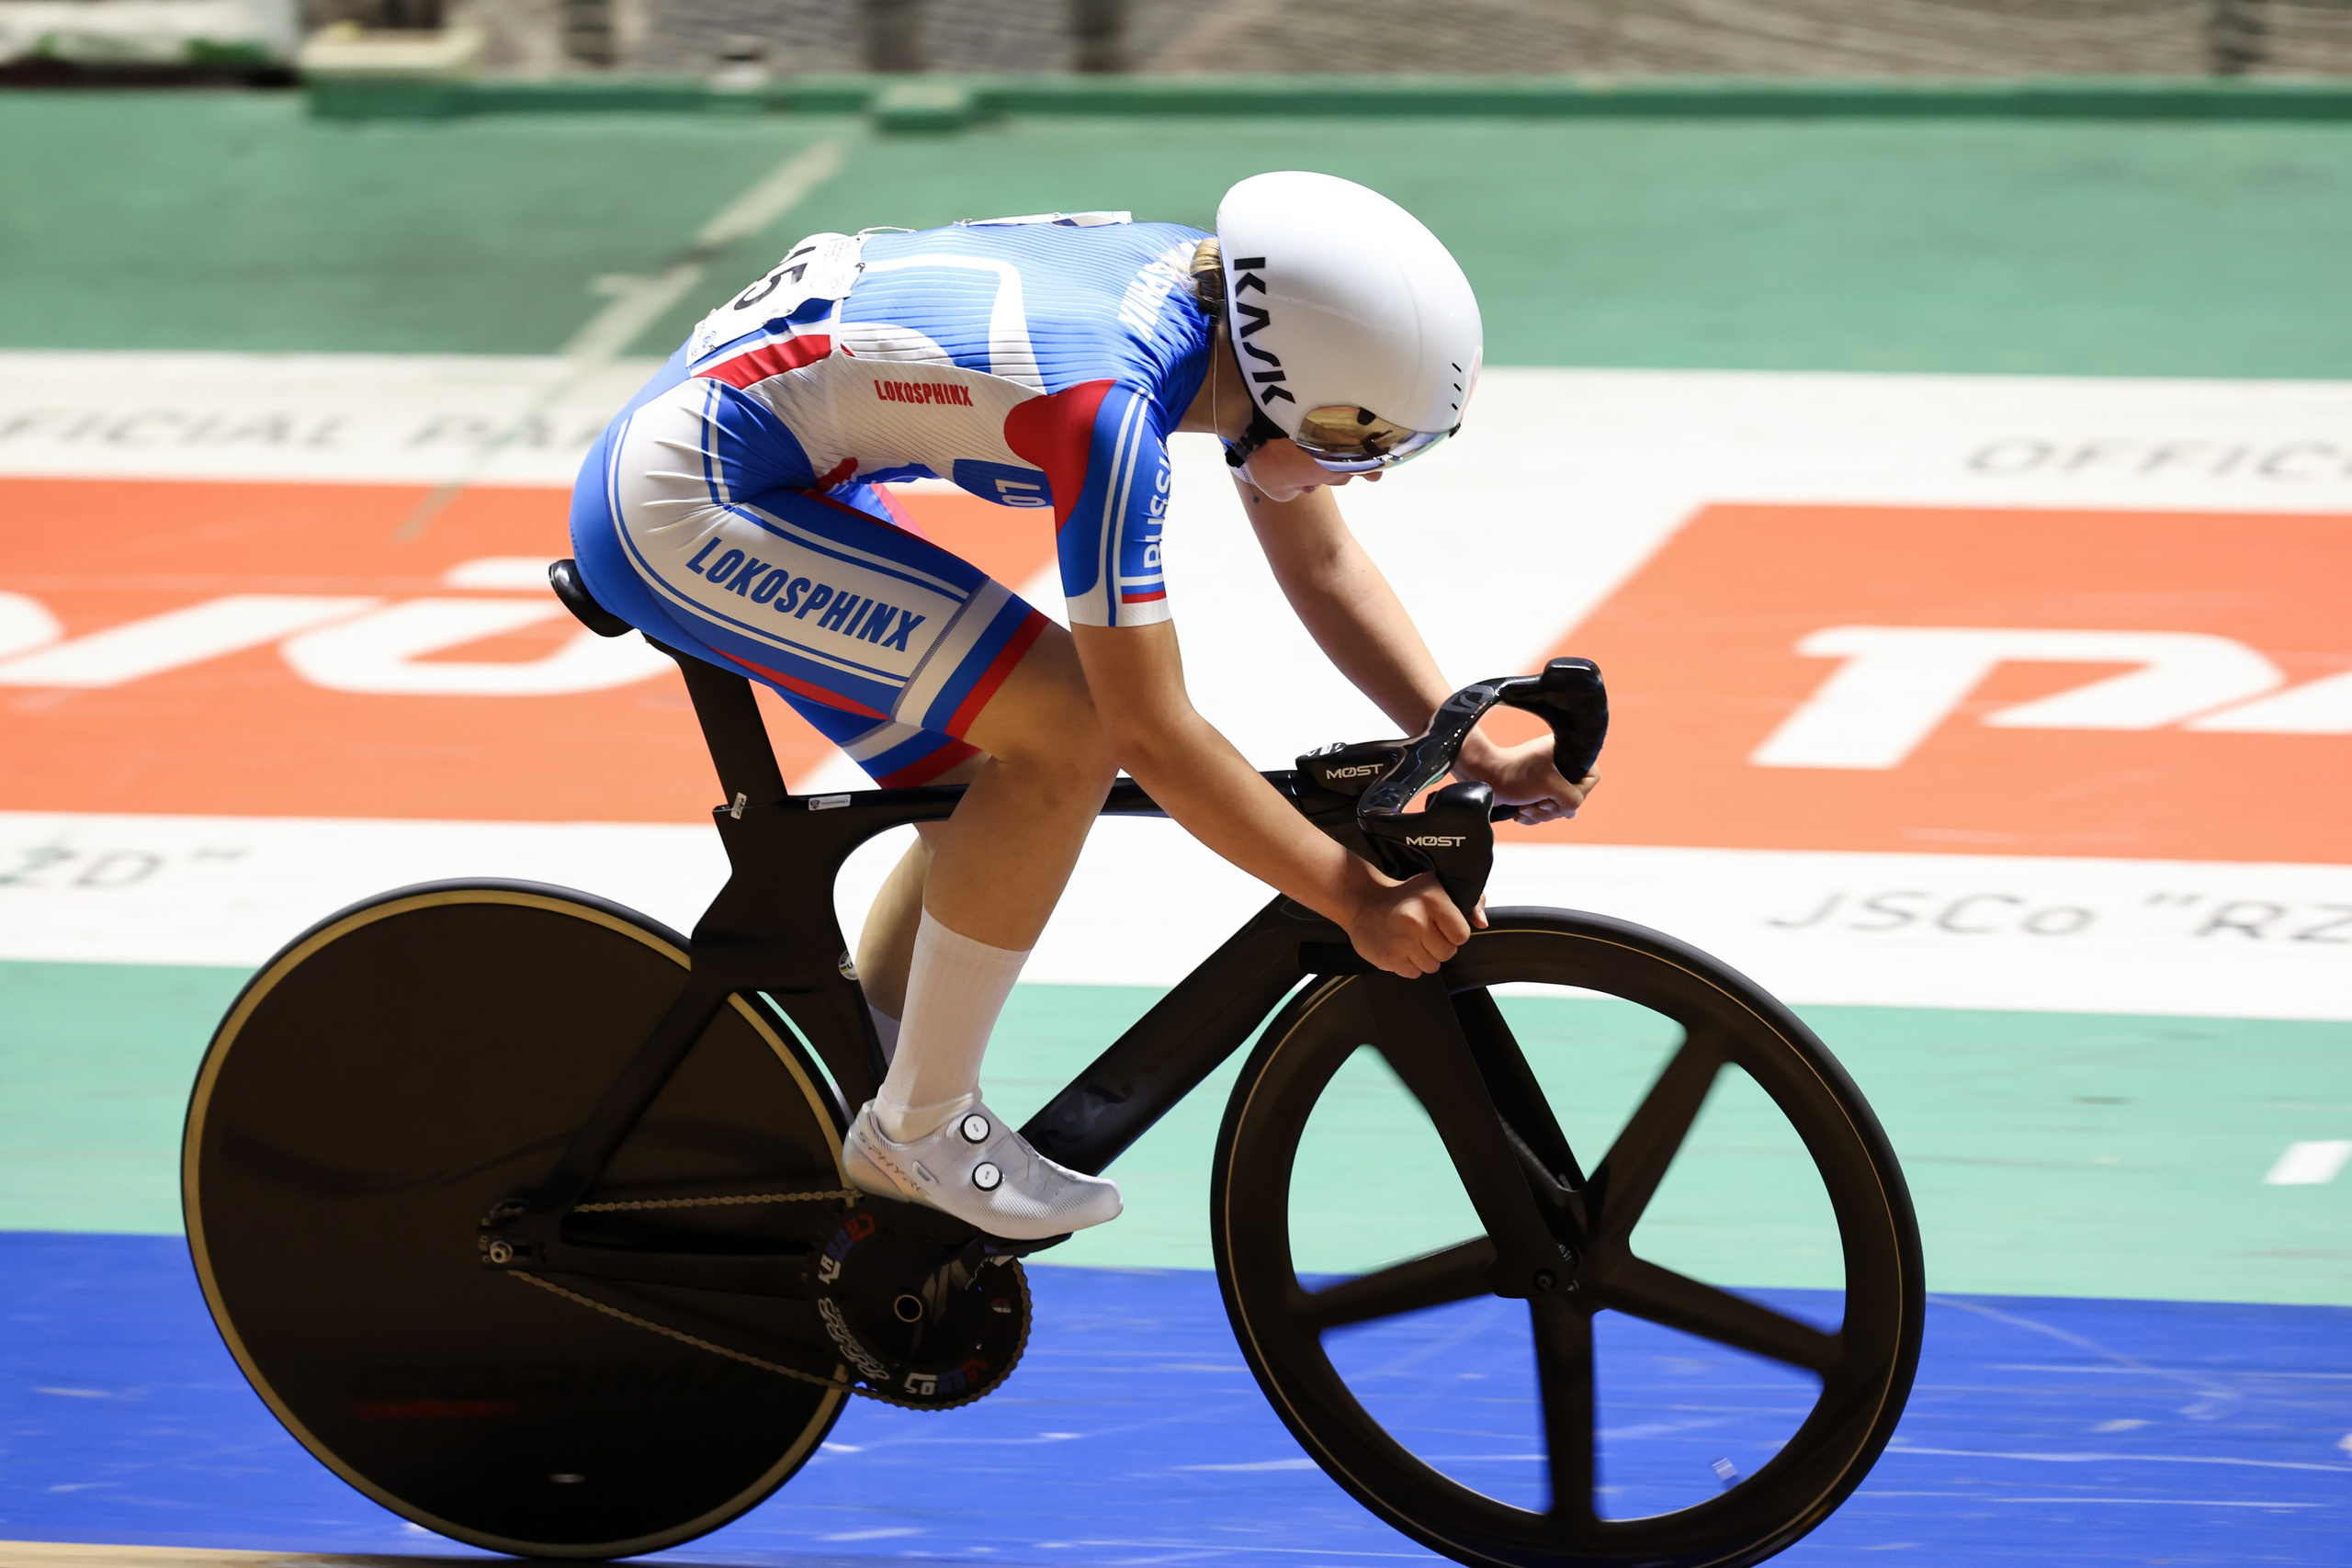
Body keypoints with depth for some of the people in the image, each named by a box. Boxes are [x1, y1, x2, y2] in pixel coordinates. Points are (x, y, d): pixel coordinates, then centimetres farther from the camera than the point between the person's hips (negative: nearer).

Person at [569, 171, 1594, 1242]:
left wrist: (1476, 758, 2)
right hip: (673, 509, -10)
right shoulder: (1109, 400, -29)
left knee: (999, 800, 11)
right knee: (1067, 731, -16)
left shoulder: (1212, 299, -3)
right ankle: (919, 1129, -4)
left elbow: (1322, 566, 9)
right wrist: (1358, 902, -19)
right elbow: (1153, 734, -24)